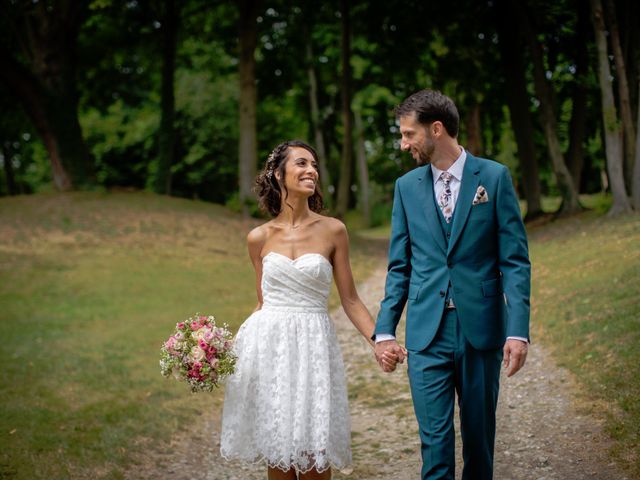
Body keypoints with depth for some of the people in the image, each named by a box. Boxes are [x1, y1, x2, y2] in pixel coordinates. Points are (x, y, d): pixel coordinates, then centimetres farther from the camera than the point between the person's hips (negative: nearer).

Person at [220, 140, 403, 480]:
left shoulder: (332, 231, 1)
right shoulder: (259, 238, 5)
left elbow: (350, 300, 3)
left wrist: (379, 343, -10)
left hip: (312, 347, -1)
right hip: (267, 346, 1)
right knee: (276, 452, 5)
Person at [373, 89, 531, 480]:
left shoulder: (494, 177, 0)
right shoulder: (407, 186, 8)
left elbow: (515, 261, -3)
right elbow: (399, 266, 10)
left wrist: (518, 330, -11)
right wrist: (385, 329, 3)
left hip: (481, 329, -1)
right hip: (427, 331, 1)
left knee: (479, 433, 10)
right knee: (435, 438, -1)